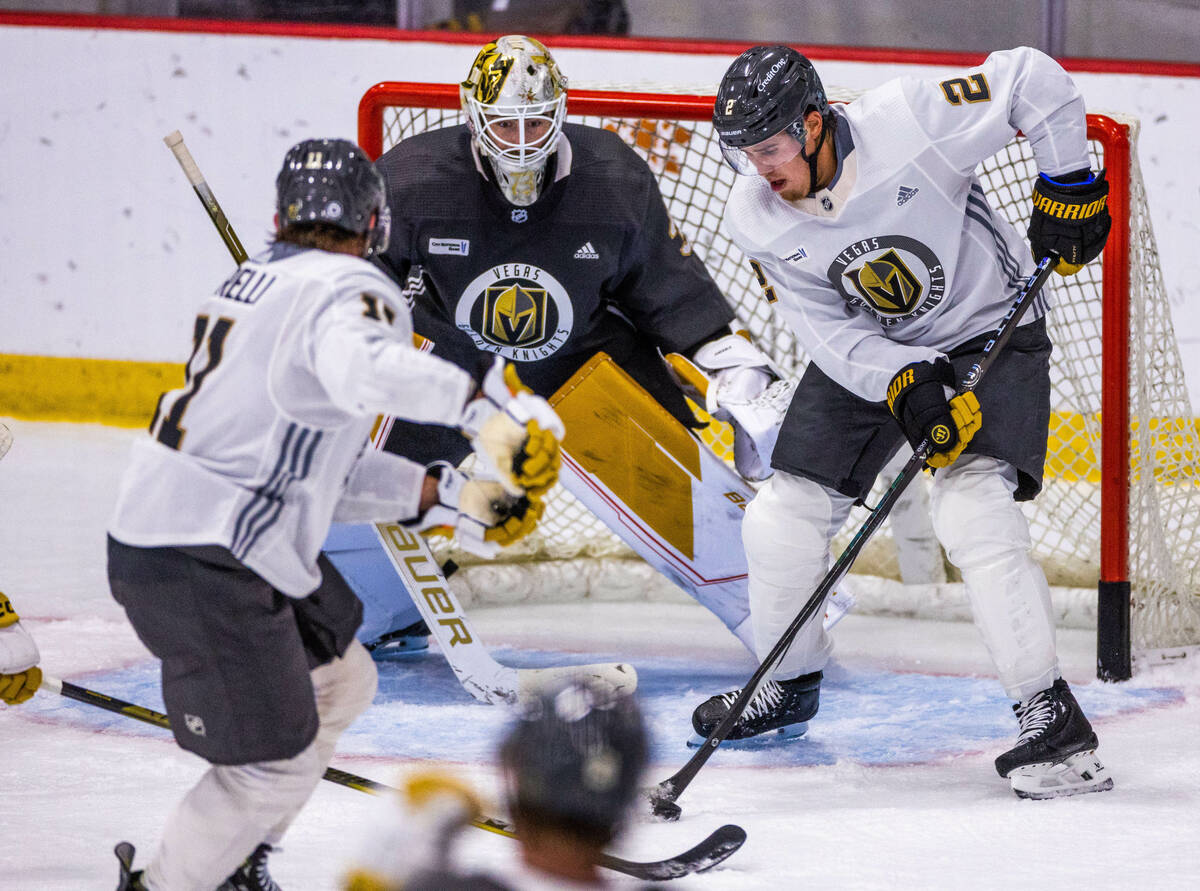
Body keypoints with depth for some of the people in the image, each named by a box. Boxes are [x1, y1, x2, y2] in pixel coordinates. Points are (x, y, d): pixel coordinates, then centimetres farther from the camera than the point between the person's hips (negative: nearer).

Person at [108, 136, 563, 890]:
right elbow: (361, 367, -38)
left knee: (339, 685, 25)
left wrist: (447, 498, 16)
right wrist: (485, 407, -43)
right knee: (276, 765, -5)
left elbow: (322, 461, 20)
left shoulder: (255, 282, 19)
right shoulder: (349, 289, -12)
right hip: (202, 567, -10)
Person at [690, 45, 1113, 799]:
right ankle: (791, 684, 28)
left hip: (987, 329, -5)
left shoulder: (907, 123, -30)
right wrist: (904, 388, -29)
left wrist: (1067, 187, -18)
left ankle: (1051, 714, -19)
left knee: (974, 510, -25)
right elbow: (832, 333, -13)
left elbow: (1036, 81, -22)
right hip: (869, 350, 5)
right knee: (783, 517, 1)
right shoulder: (757, 219, -14)